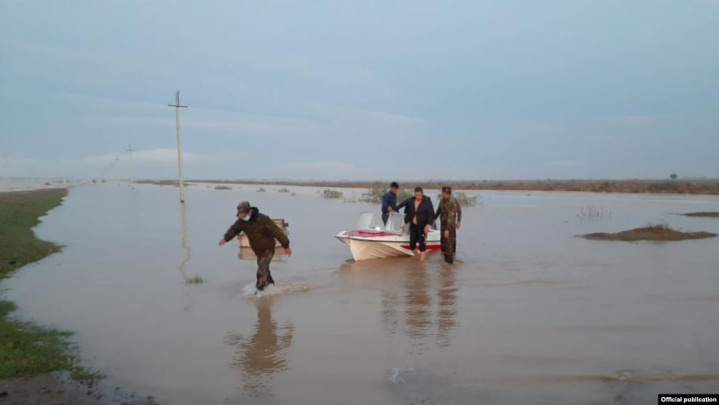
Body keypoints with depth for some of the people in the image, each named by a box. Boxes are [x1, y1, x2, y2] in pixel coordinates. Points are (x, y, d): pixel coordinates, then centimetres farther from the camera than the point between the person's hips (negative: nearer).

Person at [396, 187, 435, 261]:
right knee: (412, 244, 6)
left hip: (423, 227, -4)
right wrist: (405, 223, 15)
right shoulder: (410, 201, 3)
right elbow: (408, 213, 14)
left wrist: (428, 225, -22)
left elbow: (431, 215, -12)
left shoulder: (427, 202, -10)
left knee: (422, 244, -7)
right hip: (413, 226, 4)